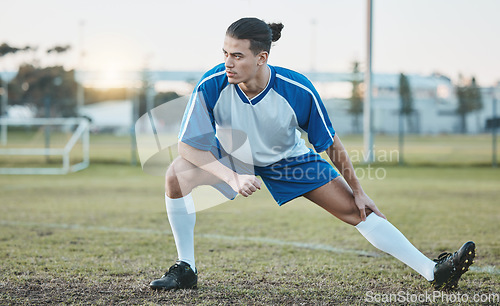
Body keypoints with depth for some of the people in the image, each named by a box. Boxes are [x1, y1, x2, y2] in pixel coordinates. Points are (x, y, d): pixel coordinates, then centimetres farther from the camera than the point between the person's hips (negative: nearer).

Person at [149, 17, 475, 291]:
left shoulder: (298, 90, -31)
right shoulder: (212, 86, -32)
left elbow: (331, 144, -16)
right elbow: (189, 144, -23)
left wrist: (358, 191, -6)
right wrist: (232, 179, -36)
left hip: (289, 159, 0)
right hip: (230, 158, 0)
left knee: (357, 211, -8)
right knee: (178, 174, -28)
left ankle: (435, 272, -2)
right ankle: (186, 269, -11)